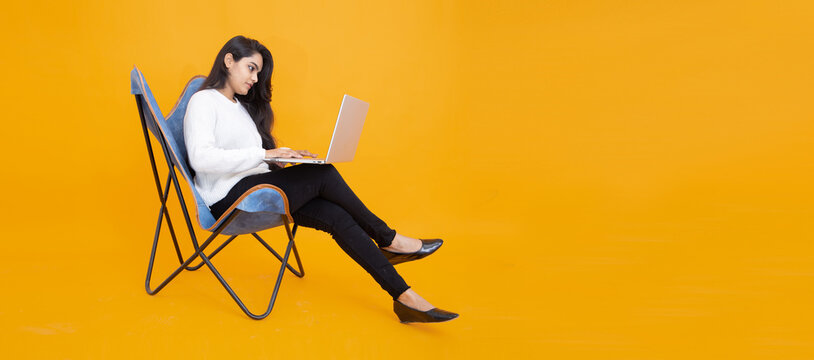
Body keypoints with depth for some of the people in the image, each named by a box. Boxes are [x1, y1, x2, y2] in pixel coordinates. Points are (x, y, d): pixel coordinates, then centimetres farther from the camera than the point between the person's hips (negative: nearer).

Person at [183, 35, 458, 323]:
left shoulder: (241, 105, 24)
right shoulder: (203, 101, -3)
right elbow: (201, 158, -22)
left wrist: (282, 158, 2)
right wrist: (264, 154, -27)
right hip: (227, 199, -8)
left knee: (336, 215, -16)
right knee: (322, 175, -24)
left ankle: (404, 298, -20)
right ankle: (388, 240, -7)